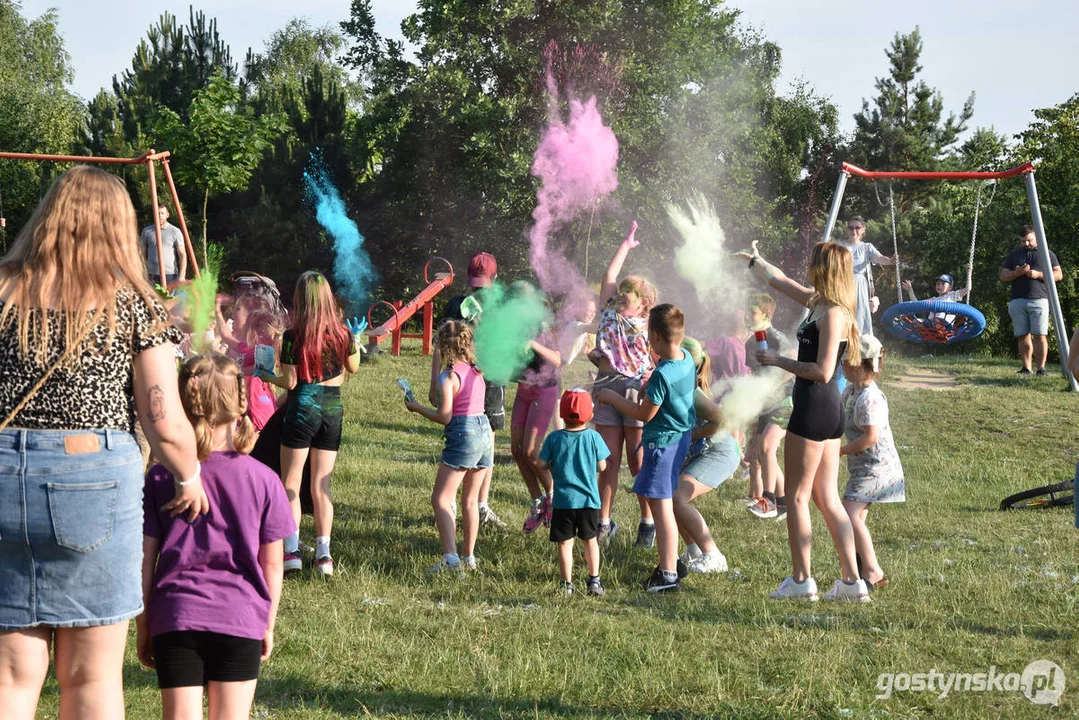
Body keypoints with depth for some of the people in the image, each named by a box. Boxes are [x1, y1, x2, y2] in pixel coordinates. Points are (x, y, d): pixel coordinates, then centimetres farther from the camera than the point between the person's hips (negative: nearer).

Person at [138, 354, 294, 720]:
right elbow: (272, 565, 3)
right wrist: (268, 624, 16)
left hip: (175, 619, 0)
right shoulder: (263, 480, -2)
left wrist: (143, 627, 11)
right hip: (241, 620, 0)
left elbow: (144, 563, 1)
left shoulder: (160, 478, -1)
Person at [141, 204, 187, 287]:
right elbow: (143, 253, 14)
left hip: (169, 274, -2)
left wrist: (182, 276, -11)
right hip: (152, 275, 2)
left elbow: (182, 255, -2)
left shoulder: (175, 232, 0)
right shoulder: (147, 231, 8)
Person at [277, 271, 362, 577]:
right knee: (321, 486, 10)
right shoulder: (342, 334, -2)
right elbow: (353, 368, 14)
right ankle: (323, 553, 5)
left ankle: (291, 549, -2)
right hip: (333, 410, 3)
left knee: (290, 484, 8)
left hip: (302, 409, -3)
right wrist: (355, 339, 29)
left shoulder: (293, 337, -13)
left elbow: (290, 382, -10)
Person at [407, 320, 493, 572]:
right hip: (485, 431, 8)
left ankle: (450, 556, -18)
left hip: (463, 433, -8)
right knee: (470, 500, 17)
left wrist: (417, 408, -1)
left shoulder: (449, 375, -10)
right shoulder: (477, 371, 11)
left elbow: (444, 416, -14)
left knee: (441, 499, -6)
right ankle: (469, 557, 21)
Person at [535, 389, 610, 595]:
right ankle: (594, 580, 17)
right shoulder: (593, 437, -8)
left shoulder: (554, 438, -7)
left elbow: (541, 465, -5)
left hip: (563, 500, -1)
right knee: (590, 540, 16)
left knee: (565, 542, 5)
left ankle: (567, 584, 5)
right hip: (588, 499, 1)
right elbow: (602, 466, -3)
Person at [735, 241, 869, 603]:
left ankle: (801, 580, 5)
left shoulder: (832, 313, -16)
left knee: (797, 497, 0)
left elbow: (822, 371, -21)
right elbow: (780, 281, 30)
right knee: (827, 499, 9)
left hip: (815, 408, -9)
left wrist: (778, 361, -13)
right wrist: (754, 260, 42)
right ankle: (852, 581, 8)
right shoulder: (818, 302, 12)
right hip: (828, 409, 9)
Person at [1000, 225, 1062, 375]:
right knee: (1023, 336, -1)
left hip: (1039, 300, -3)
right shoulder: (1014, 255, 19)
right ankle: (1026, 368, 0)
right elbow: (1003, 276, 13)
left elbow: (1058, 275, 6)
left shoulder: (1047, 254, 12)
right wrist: (1017, 273, -7)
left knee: (1040, 335, -10)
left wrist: (1039, 275, -9)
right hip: (1018, 301, 3)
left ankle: (1041, 368, -10)